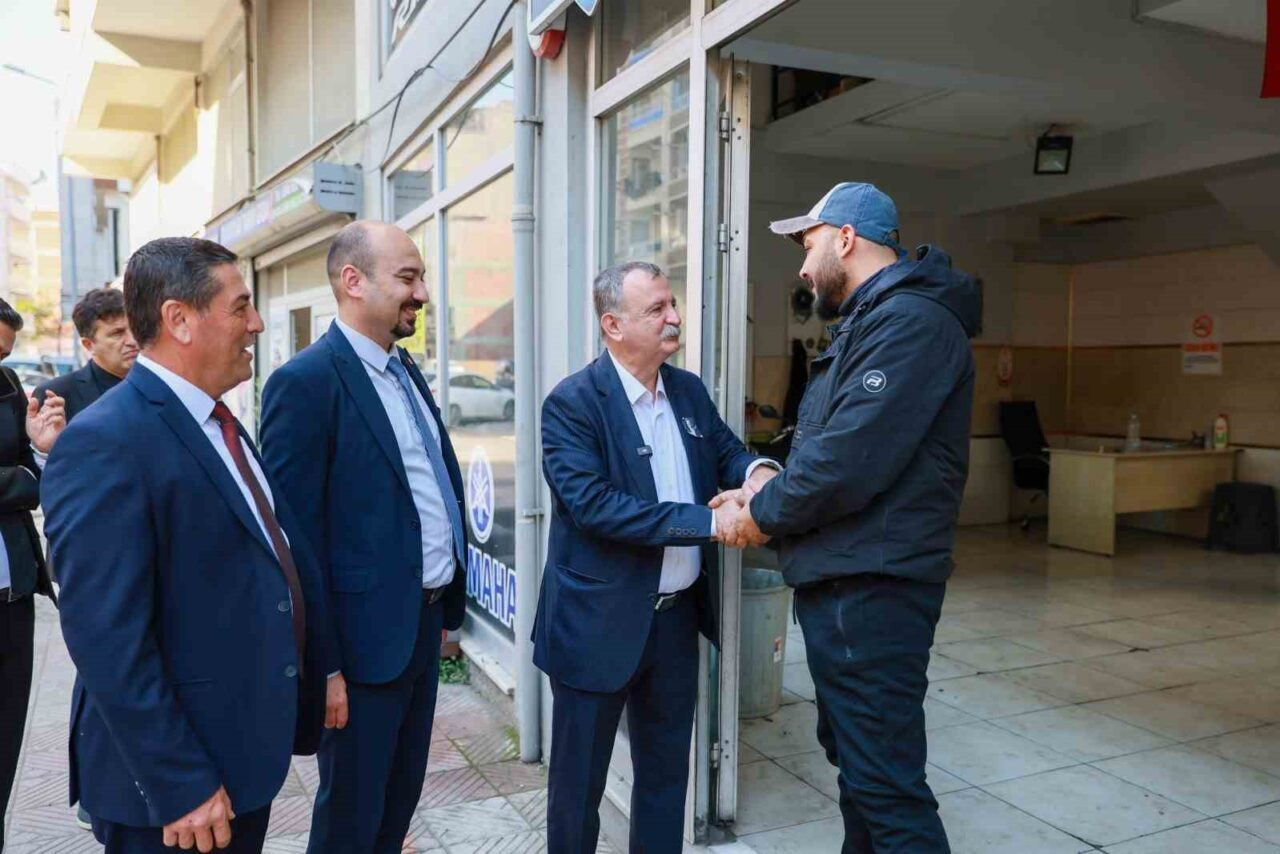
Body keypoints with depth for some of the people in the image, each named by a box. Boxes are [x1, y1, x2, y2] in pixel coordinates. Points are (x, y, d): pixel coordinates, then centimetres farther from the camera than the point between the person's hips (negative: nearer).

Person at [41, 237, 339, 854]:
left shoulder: (218, 424, 8)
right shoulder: (105, 444, -21)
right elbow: (108, 641, -24)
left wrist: (317, 674, 14)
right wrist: (180, 786, -22)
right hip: (178, 783, -8)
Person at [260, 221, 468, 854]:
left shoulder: (407, 371, 10)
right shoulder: (306, 381, -16)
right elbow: (297, 533, -18)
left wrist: (447, 604, 14)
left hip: (426, 621, 8)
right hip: (366, 634, -8)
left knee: (401, 800, 22)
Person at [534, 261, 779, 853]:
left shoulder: (689, 391, 4)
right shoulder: (572, 403, -16)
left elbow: (725, 452, 10)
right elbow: (593, 505, -26)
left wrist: (756, 470, -15)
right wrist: (708, 522, -28)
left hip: (677, 616, 6)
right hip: (600, 622, -6)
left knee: (667, 771, 22)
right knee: (579, 778, 13)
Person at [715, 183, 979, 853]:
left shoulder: (911, 320, -17)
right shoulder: (868, 323, 17)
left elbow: (850, 460, -25)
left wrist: (763, 514, -10)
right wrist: (764, 494, 2)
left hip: (871, 591, -11)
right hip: (839, 583, 11)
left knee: (886, 785, -3)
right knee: (851, 753, 22)